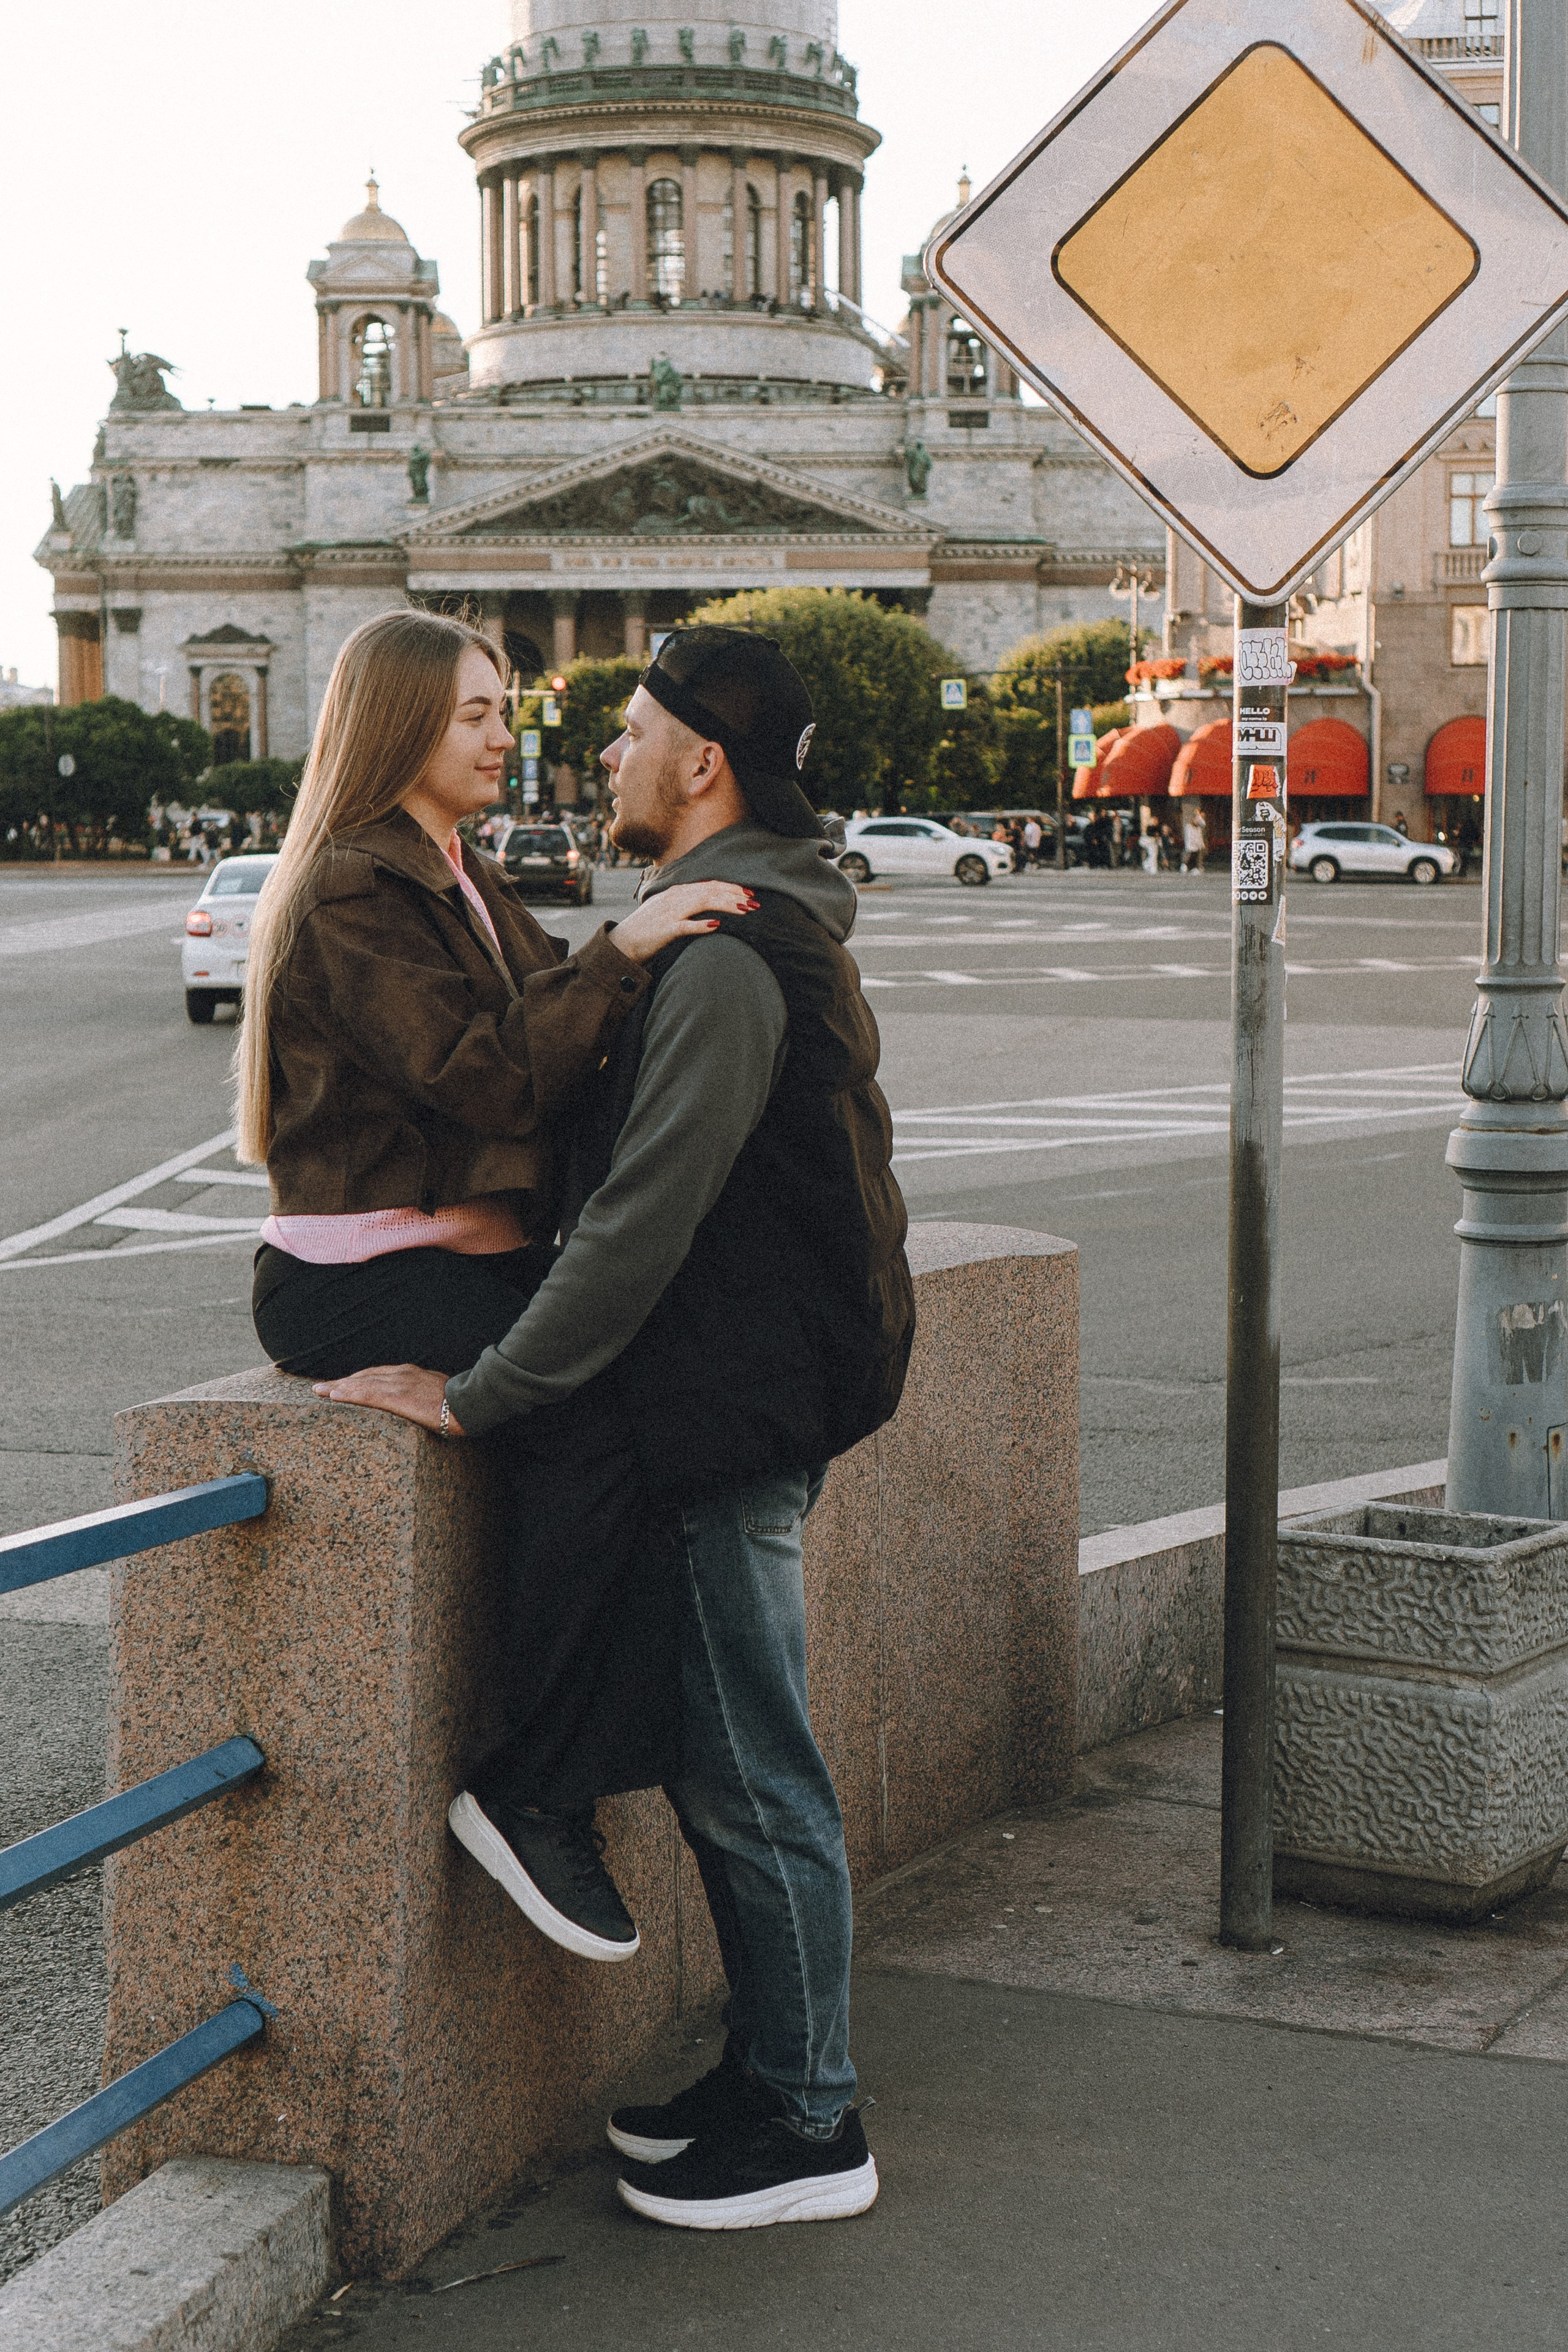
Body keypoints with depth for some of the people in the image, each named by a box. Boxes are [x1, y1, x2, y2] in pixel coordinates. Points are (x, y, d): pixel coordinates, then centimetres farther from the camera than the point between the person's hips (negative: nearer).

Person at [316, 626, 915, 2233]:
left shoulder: (726, 953, -19)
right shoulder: (758, 925, 15)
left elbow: (642, 1221, -24)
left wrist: (475, 1393, -19)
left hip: (731, 1409, -10)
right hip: (745, 1391, 10)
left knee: (754, 1779, -1)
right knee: (727, 1754, 17)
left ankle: (806, 2127, 10)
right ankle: (769, 2068, 28)